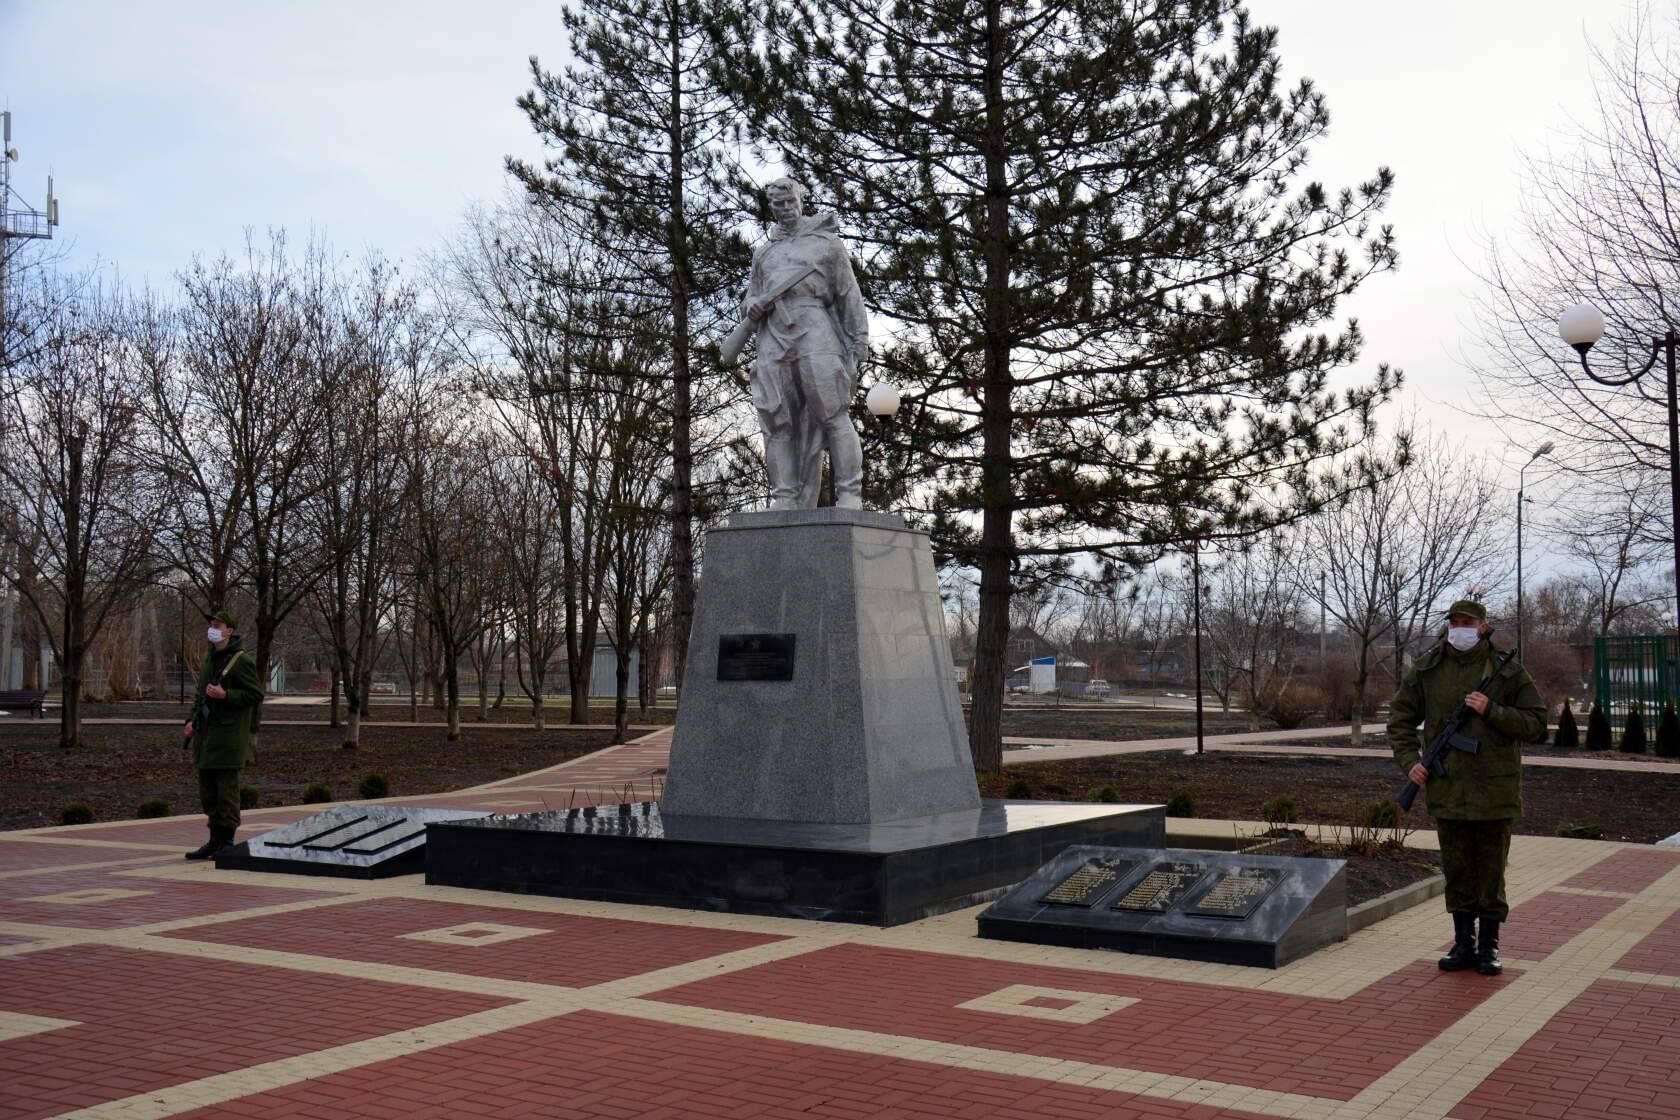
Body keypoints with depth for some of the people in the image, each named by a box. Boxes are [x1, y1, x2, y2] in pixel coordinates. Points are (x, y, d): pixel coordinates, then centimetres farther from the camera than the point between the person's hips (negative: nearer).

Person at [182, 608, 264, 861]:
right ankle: (215, 842, 19)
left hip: (229, 736, -9)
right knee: (208, 791, 12)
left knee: (226, 790, -5)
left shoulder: (241, 661, -9)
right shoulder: (209, 661, 17)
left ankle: (226, 843, 1)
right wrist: (192, 721, 12)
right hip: (206, 735, 9)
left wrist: (225, 695, -22)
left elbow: (256, 695, -12)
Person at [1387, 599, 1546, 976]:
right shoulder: (1426, 670, 5)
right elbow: (1400, 718, 11)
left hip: (1494, 791, -2)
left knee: (1491, 872, 6)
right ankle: (1463, 943, 21)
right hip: (1446, 788, 2)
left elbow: (1536, 724, -2)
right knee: (1456, 871, 10)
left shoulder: (1508, 672, -1)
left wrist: (1492, 711, -16)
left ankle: (1489, 945, 18)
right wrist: (1409, 760, -2)